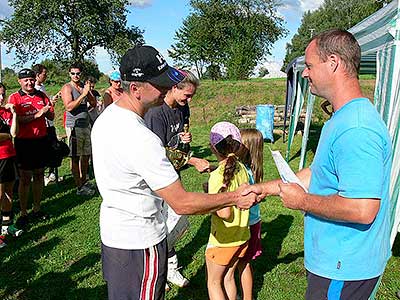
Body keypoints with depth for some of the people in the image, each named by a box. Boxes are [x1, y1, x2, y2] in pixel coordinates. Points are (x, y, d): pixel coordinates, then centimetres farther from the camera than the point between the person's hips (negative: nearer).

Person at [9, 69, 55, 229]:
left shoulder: (42, 96, 9)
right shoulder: (14, 98, -3)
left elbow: (51, 117, 10)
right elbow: (15, 120, -15)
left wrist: (48, 110, -12)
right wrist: (37, 114, -21)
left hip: (41, 140, 4)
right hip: (24, 142, -4)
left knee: (39, 175, 11)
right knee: (25, 178, 1)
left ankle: (37, 209, 23)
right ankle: (23, 213, 12)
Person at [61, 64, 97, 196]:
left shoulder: (84, 86, 13)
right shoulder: (67, 88, -6)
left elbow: (94, 104, 8)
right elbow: (69, 107, -18)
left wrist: (88, 92, -9)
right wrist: (83, 95, -20)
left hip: (86, 125, 7)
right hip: (74, 126, -7)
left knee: (86, 155, 13)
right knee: (75, 157, -2)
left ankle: (84, 181, 26)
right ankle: (79, 187, 1)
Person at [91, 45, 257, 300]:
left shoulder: (106, 117, -1)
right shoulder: (141, 139, -32)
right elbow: (183, 204, -28)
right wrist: (234, 198, -18)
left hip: (112, 229, 9)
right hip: (139, 243, -9)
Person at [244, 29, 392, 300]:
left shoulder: (355, 129, -29)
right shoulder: (343, 119, 8)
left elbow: (363, 210, -35)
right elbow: (317, 173, 15)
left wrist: (303, 201, -20)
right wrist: (263, 189, 14)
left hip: (344, 268, -10)